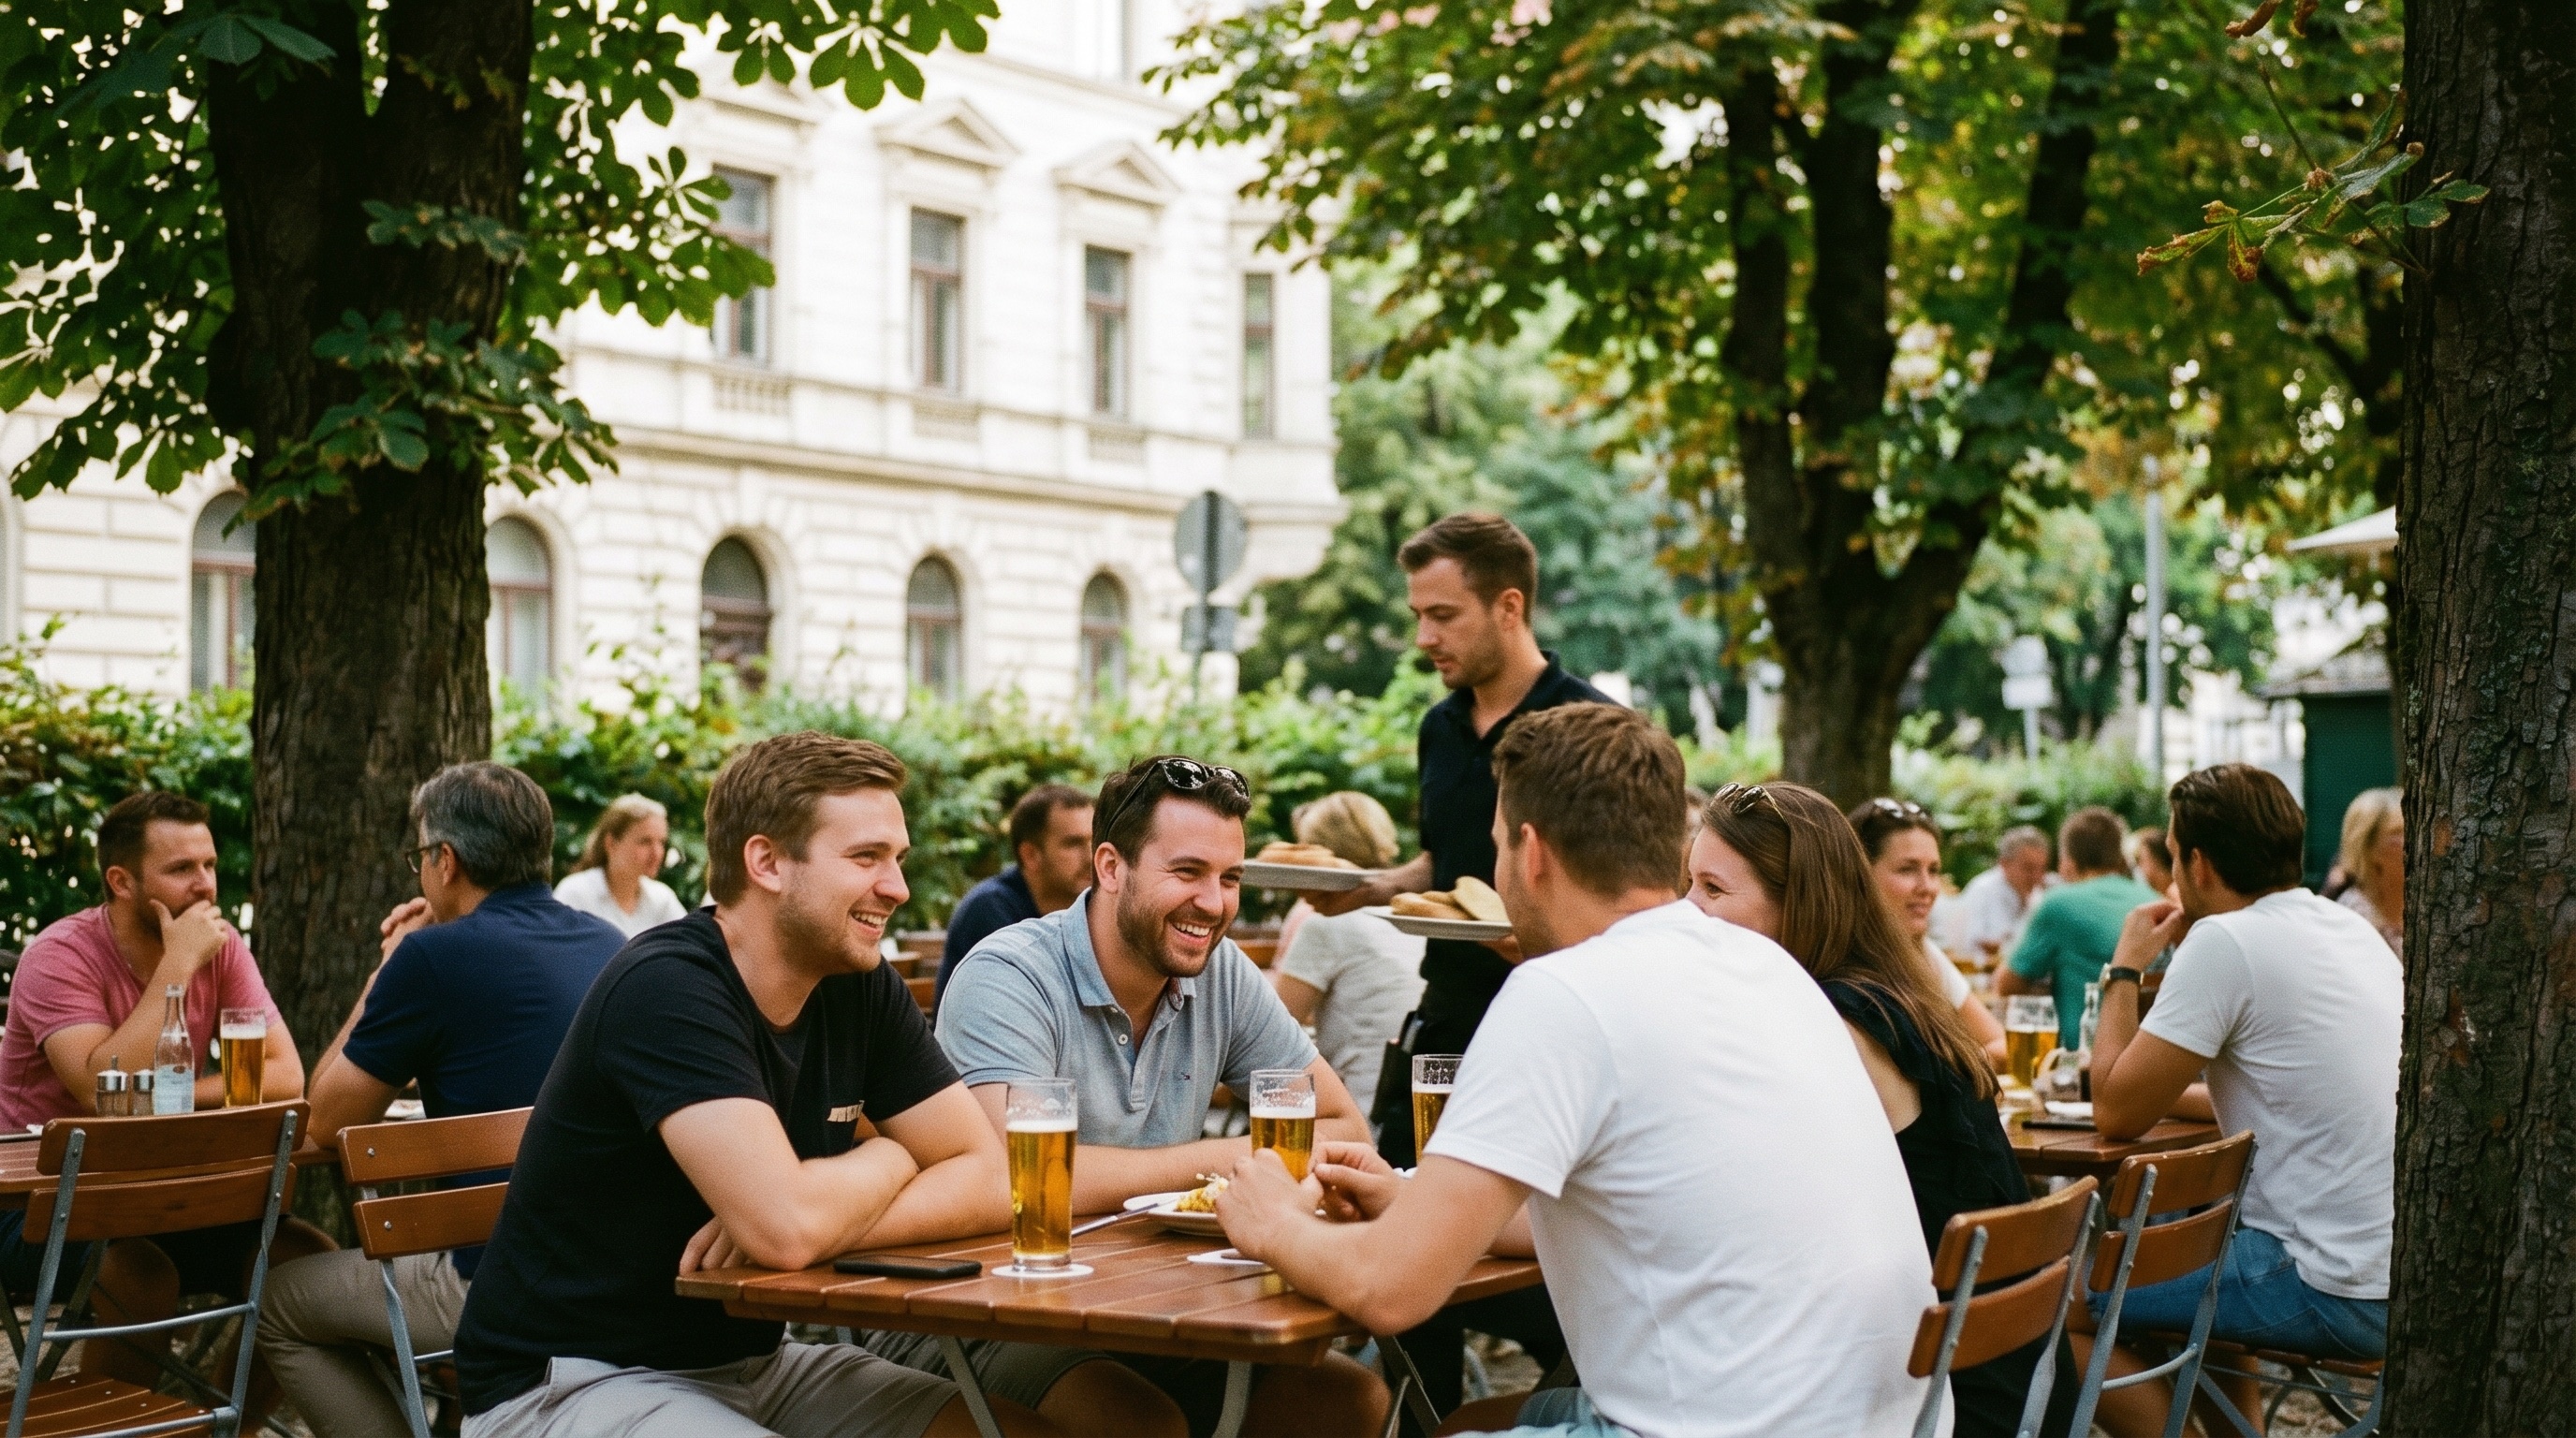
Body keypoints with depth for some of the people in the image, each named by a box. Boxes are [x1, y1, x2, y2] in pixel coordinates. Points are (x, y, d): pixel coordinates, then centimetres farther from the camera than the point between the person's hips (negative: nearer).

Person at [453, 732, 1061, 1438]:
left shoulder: (861, 987, 0)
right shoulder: (667, 988, -23)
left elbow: (990, 1180, -2)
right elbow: (788, 1226, -33)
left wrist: (825, 1220, -19)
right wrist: (890, 1159, -11)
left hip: (750, 1358, 7)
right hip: (571, 1379, -7)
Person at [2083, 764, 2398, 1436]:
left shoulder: (2224, 941, -15)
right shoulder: (2352, 928, 11)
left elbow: (2116, 1113, -9)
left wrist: (2124, 970, 3)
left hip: (2342, 1295, -9)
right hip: (2406, 1271, 9)